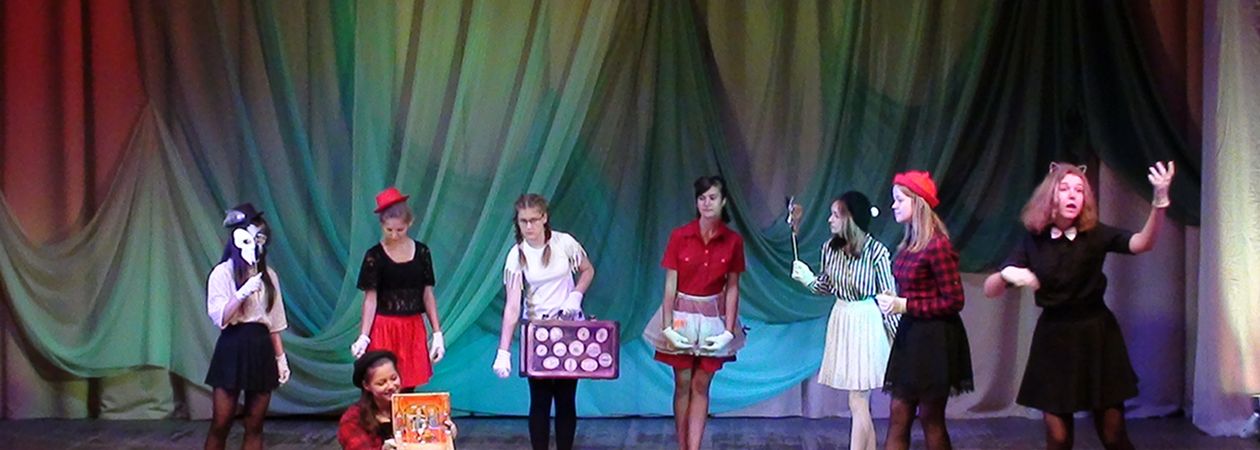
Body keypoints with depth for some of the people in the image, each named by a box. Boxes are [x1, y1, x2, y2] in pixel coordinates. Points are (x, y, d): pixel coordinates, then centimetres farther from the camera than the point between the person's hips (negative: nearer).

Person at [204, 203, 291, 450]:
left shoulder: (268, 275, 10)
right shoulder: (223, 273, -4)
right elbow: (219, 318, -12)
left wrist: (281, 357, 9)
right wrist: (243, 293, -22)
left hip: (262, 350, 4)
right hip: (233, 349, -4)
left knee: (254, 426, 5)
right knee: (220, 424, -2)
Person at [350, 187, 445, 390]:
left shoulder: (421, 252, 4)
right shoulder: (375, 256, -4)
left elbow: (428, 294, 7)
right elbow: (370, 299, -4)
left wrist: (437, 332, 3)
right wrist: (364, 336, -14)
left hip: (413, 330, 3)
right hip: (384, 330, -3)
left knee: (409, 389, 6)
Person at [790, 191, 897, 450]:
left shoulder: (877, 252, -16)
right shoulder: (830, 248, 0)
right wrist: (807, 279, -6)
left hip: (866, 324, -6)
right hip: (841, 322, 6)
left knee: (857, 403, -4)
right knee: (861, 402, 14)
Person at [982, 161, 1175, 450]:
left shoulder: (1095, 235, -6)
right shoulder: (1034, 241, -3)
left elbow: (1143, 243, -24)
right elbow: (990, 290, -4)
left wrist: (1160, 200, -39)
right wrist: (1007, 274, -26)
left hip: (1096, 334, 0)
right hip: (1054, 338, 1)